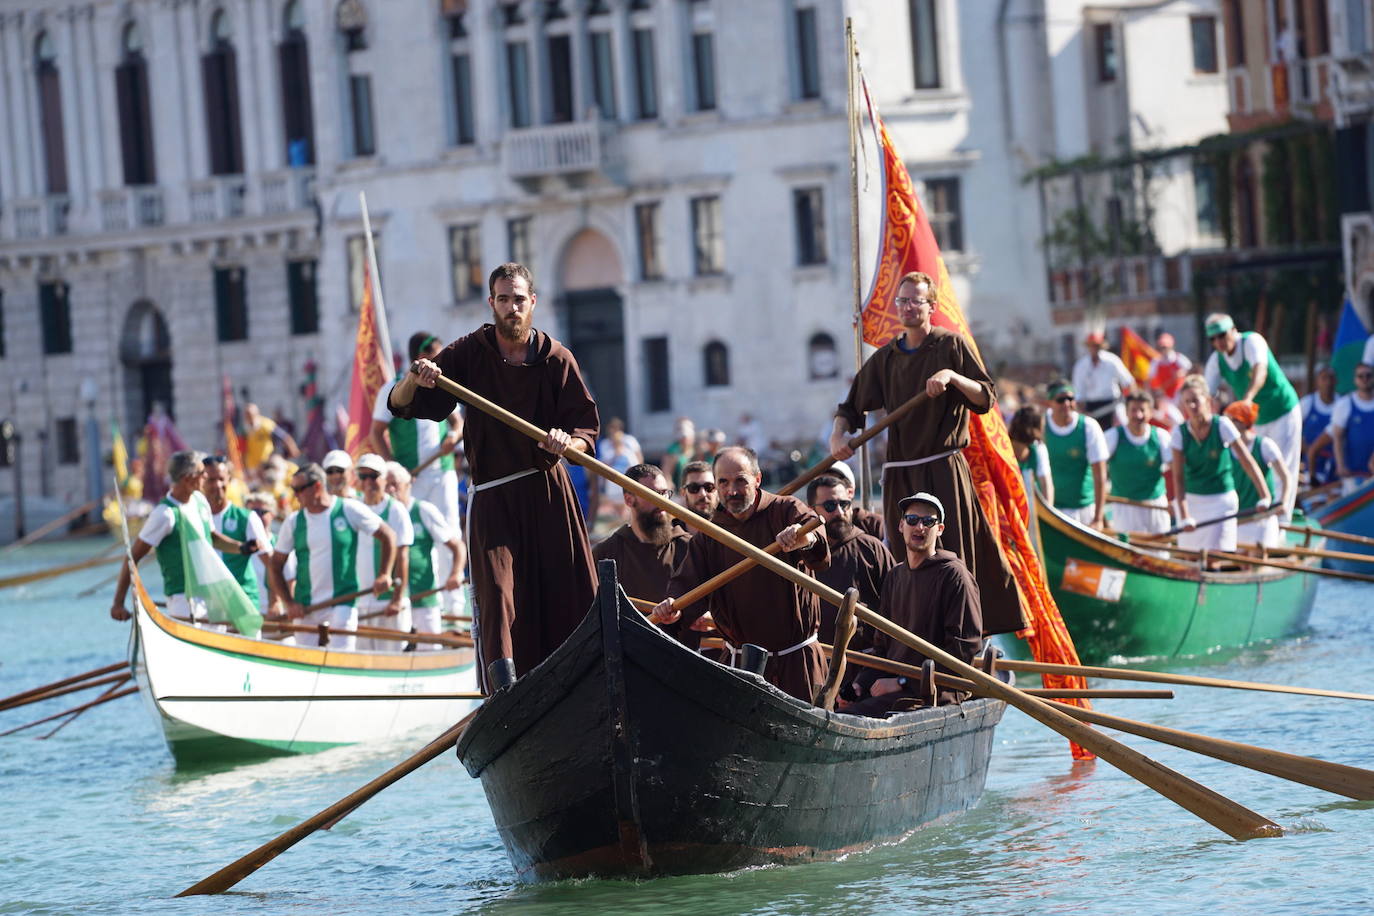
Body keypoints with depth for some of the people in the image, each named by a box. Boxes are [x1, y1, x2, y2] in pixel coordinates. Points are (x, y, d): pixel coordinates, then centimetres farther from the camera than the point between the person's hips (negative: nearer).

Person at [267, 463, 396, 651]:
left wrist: (384, 575, -9)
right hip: (305, 607, 3)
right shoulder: (293, 521, 4)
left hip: (343, 602, -3)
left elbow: (388, 537, 2)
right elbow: (275, 567, 8)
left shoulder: (350, 510, -3)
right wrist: (289, 604, -2)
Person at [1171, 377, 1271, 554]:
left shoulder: (1222, 425, -11)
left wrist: (1265, 497, -18)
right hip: (1191, 501, 2)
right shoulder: (1180, 433, -6)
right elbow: (1178, 477, -10)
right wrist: (1184, 517, -19)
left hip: (1221, 500, -2)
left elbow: (1247, 462, -12)